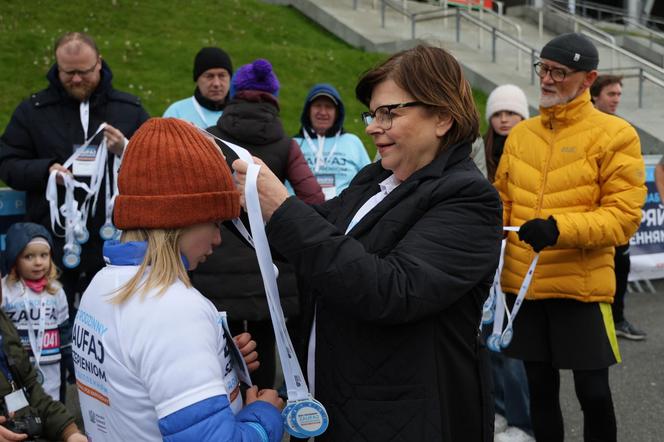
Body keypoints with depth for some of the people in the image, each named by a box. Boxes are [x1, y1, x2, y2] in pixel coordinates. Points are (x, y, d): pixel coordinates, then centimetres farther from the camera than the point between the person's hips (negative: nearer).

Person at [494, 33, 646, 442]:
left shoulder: (615, 135, -7)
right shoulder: (521, 134, 8)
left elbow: (625, 216, -14)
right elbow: (502, 202, 16)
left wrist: (560, 228, -27)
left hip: (583, 285, -4)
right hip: (524, 284, 4)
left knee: (593, 392, 2)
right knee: (540, 388, 14)